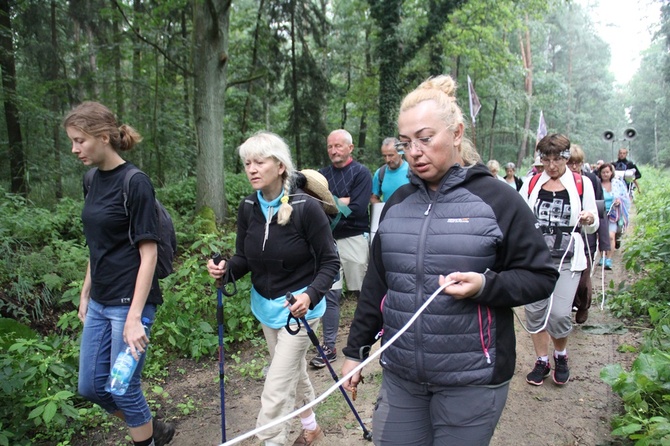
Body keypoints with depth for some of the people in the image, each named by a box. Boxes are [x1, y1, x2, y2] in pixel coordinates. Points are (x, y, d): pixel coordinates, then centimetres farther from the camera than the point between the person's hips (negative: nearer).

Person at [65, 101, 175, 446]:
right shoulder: (93, 181, 7)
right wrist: (85, 295, 16)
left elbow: (148, 253, -17)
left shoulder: (135, 183, -15)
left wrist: (134, 317, -19)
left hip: (130, 301, -8)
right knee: (90, 386, 16)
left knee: (123, 388, 4)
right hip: (100, 302, 8)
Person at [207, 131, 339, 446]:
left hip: (298, 307, -6)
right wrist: (225, 268, -20)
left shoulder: (306, 208, -21)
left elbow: (329, 262, -16)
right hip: (265, 306, 6)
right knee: (293, 372, 26)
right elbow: (244, 259, 2)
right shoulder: (247, 208, -6)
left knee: (275, 391, -6)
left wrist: (310, 295, -32)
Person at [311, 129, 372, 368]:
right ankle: (329, 347, 10)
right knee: (329, 293, 4)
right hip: (328, 239, 4)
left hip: (354, 239, -4)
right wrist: (340, 202, -12)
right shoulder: (323, 174, 13)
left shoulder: (361, 173, -3)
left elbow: (357, 209, -15)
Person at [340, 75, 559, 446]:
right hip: (399, 374, 4)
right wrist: (356, 349, 14)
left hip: (471, 381, -4)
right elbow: (376, 283, 12)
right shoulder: (397, 202, 7)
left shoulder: (497, 200, -7)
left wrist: (485, 286, -22)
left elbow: (541, 277, -4)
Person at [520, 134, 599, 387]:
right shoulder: (531, 184, 8)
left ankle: (561, 356, 22)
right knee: (535, 311, 4)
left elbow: (592, 227, 8)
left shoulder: (582, 184, 5)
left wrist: (590, 220, -15)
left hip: (568, 261, -2)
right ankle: (542, 361, 24)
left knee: (559, 313, -9)